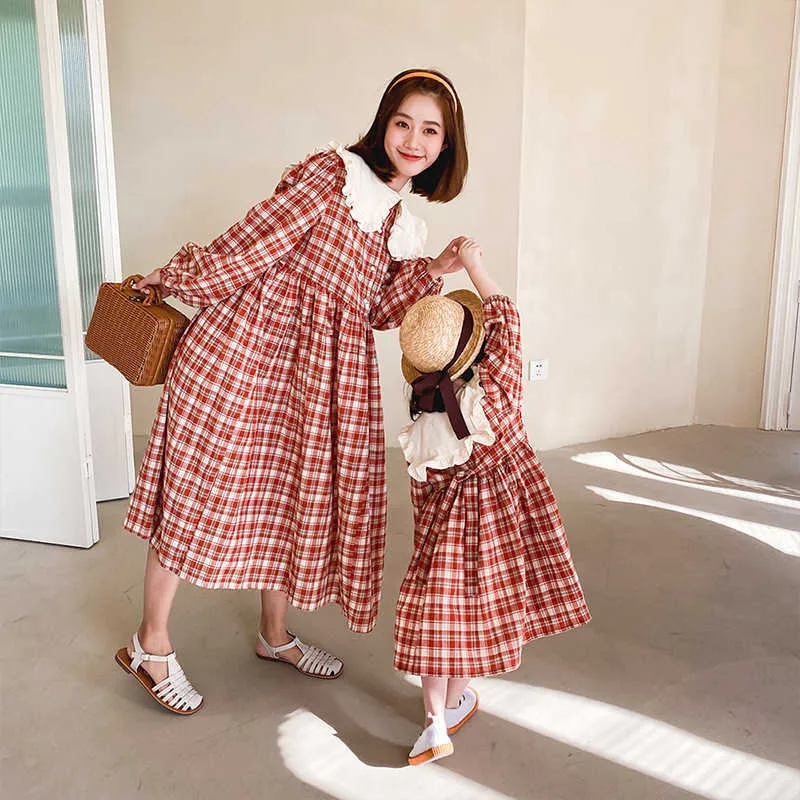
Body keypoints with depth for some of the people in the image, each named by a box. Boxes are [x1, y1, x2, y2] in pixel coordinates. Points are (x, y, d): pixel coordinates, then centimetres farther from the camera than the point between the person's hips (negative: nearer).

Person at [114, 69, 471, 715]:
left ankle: (275, 635, 36)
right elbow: (249, 244, -9)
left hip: (319, 375, 7)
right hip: (243, 348, -7)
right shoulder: (331, 173, -12)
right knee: (202, 493, 3)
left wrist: (435, 270, -1)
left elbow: (376, 310, 9)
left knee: (293, 498, 15)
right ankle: (151, 643, 22)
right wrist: (174, 280, -2)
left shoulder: (400, 221, 11)